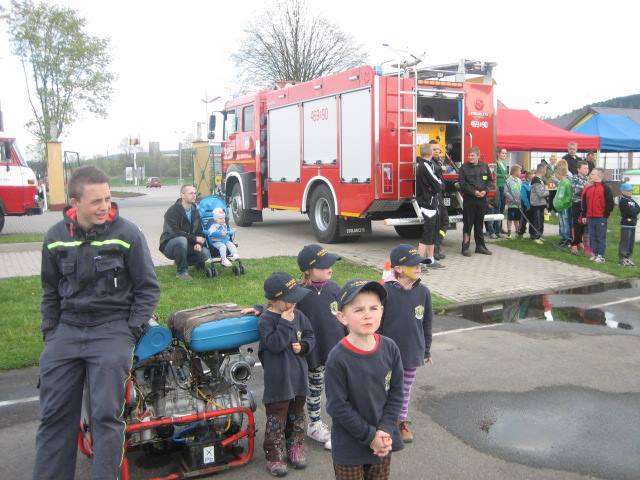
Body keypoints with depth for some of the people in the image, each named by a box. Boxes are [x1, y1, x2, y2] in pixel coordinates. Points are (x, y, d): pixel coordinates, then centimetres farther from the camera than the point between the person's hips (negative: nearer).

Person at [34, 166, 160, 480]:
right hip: (67, 329, 4)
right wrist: (49, 333, 8)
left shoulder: (126, 233, -7)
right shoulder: (55, 237, 4)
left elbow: (148, 288, -1)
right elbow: (50, 292, 16)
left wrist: (130, 333, -7)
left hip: (113, 328, -4)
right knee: (54, 414, 5)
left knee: (106, 414, -8)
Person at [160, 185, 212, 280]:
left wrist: (199, 243, -17)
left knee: (205, 254, -17)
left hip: (188, 245, 6)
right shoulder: (172, 211, -17)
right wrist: (195, 239, -25)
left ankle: (180, 261, 11)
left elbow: (200, 230, 4)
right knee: (181, 240, -39)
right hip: (170, 245, -6)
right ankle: (181, 271, -21)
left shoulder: (195, 211, 5)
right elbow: (175, 232, -26)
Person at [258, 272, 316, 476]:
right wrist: (286, 323, -26)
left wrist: (303, 346, -10)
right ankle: (274, 456, 16)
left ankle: (295, 447, 34)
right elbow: (274, 344, -26)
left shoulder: (298, 315, 1)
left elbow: (310, 336, 9)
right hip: (278, 381, -5)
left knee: (296, 415, 19)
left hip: (298, 376, 5)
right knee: (276, 419, 4)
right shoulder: (266, 320, -15)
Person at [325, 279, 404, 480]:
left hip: (383, 441, 4)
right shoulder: (338, 358, -22)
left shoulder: (390, 348, -9)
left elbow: (396, 393, -1)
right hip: (350, 446, -4)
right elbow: (337, 407, -18)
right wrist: (370, 436, -15)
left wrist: (385, 430, -10)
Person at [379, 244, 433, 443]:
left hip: (413, 353, 4)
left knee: (405, 390, 20)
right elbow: (376, 324, -12)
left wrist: (427, 350, 11)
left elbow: (427, 323, 5)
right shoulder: (386, 292, -20)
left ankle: (402, 421, 39)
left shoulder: (423, 292, -6)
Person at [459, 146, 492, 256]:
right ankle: (465, 247, 3)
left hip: (482, 199, 4)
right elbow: (462, 184, -8)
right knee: (468, 224, -2)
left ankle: (480, 246, 19)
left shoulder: (484, 166, 9)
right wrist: (474, 192, -16)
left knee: (479, 223, 12)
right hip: (469, 199, -4)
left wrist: (485, 191, -6)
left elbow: (489, 180, 11)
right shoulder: (464, 168, -3)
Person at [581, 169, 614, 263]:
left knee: (601, 237, -1)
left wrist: (606, 214, -7)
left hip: (601, 218, -6)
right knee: (592, 237, 10)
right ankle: (594, 254, 19)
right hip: (590, 218, 6)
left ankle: (601, 256, 3)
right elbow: (584, 203, 16)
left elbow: (610, 203, -6)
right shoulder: (588, 188, 12)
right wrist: (584, 215, 12)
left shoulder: (605, 188, -5)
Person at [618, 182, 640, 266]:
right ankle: (622, 258, -5)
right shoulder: (622, 201, -9)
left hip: (632, 223, 9)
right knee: (625, 242, -8)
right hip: (626, 223, -9)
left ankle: (628, 257, 18)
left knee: (631, 242, 11)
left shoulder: (632, 200, 19)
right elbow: (630, 211, -19)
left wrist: (633, 212, -8)